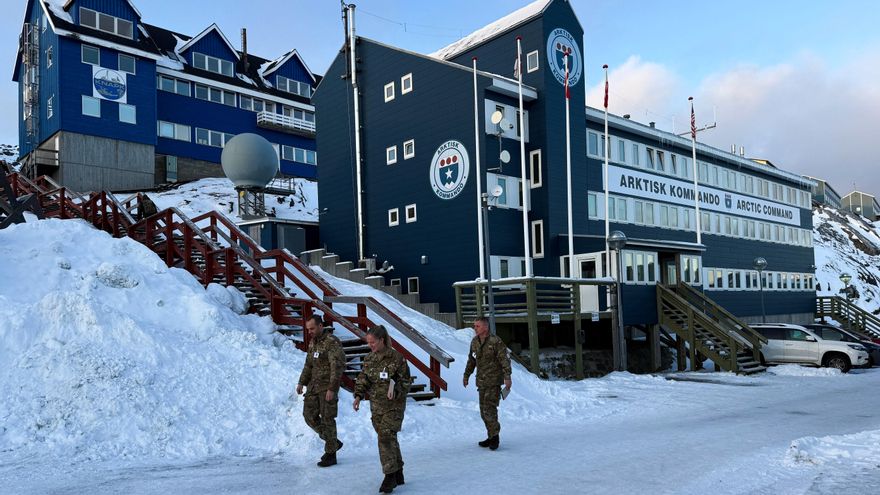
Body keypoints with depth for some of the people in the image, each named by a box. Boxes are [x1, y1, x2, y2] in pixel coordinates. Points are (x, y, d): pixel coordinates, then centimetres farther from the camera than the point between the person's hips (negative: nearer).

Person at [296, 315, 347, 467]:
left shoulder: (332, 342, -15)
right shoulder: (313, 342, 12)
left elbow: (337, 367, -20)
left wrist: (332, 388, -23)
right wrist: (302, 382, 13)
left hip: (327, 387, -8)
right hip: (314, 385, 8)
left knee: (327, 419, -2)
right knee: (309, 415, 8)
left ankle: (330, 454, 10)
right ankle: (334, 442, 23)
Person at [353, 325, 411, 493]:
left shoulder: (396, 358, -12)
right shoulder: (369, 358, 5)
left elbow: (406, 381, -7)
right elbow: (363, 379, 7)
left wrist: (396, 391, -24)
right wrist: (358, 396, -8)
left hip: (394, 405, -5)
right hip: (376, 405, 6)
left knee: (386, 437, -14)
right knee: (389, 438, 12)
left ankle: (390, 476, -5)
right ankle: (398, 474, 25)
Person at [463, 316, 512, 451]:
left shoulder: (496, 341, -13)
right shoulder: (474, 342, 7)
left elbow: (505, 360, -14)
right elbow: (471, 360, 19)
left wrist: (507, 377, -21)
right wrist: (466, 375, 22)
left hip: (494, 381, -7)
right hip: (481, 381, 7)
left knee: (489, 408, -13)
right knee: (483, 410, 10)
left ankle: (494, 436, 0)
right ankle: (491, 437, 20)